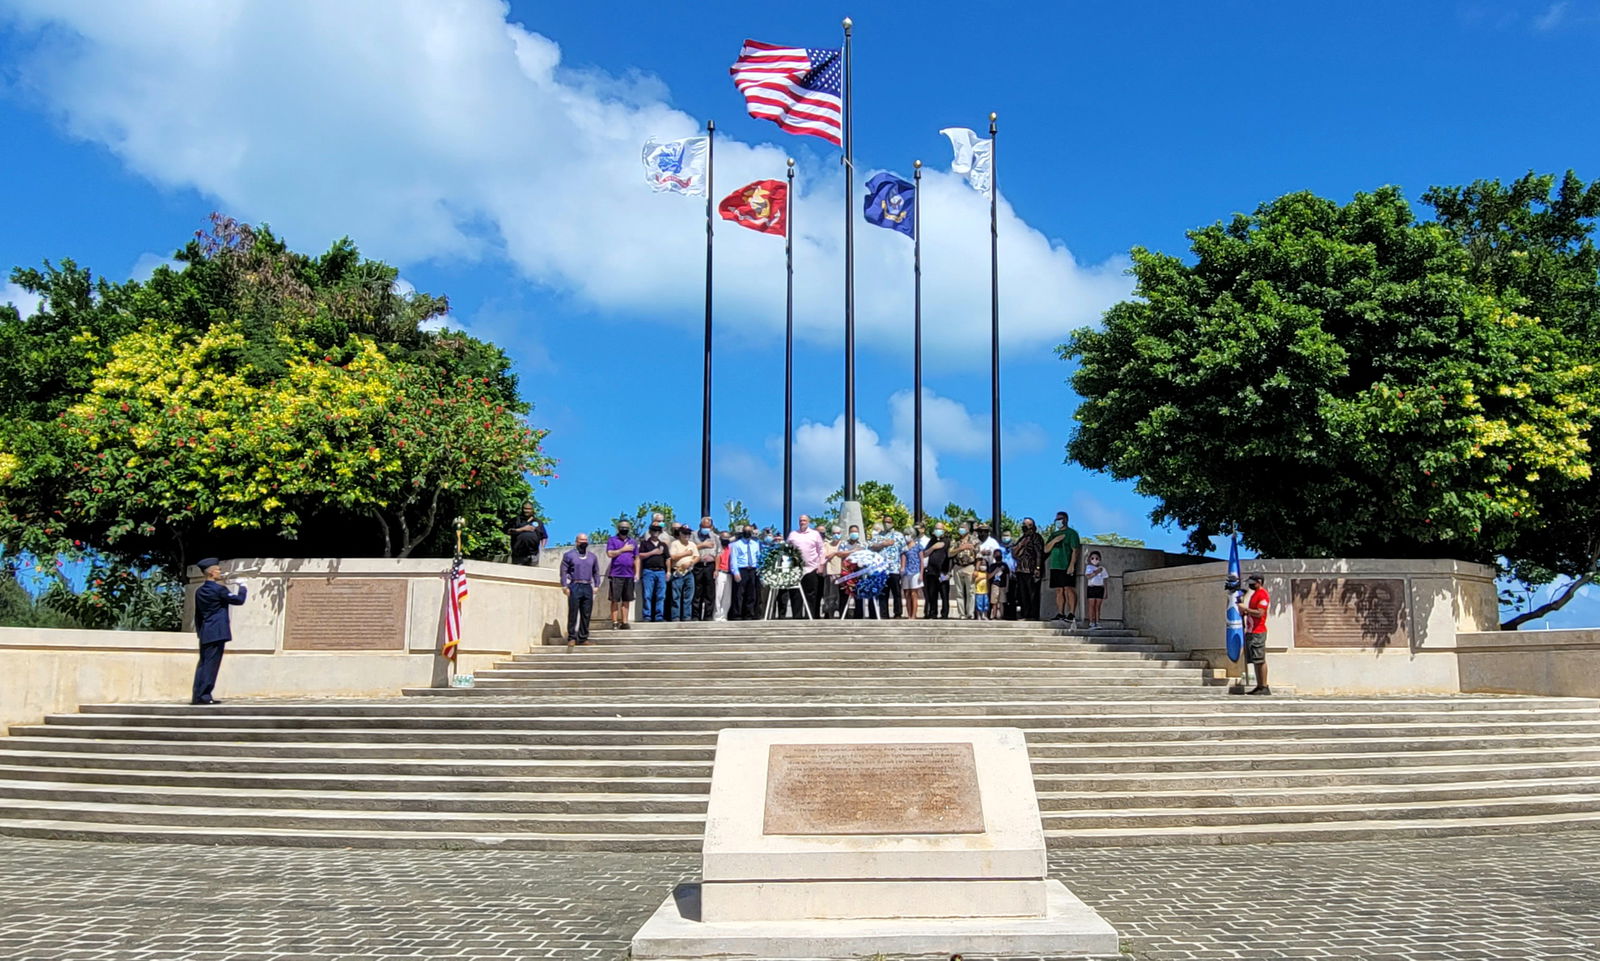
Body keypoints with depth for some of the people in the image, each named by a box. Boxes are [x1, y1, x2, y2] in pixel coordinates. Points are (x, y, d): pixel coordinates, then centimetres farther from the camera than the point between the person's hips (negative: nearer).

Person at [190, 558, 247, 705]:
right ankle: (204, 696, -6)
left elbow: (198, 614, 17)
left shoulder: (199, 591, 13)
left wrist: (199, 631, 22)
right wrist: (243, 587, 8)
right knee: (211, 664, -6)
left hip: (205, 633, 8)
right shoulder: (219, 589, -11)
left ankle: (197, 695, 12)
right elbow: (239, 600, -8)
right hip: (217, 632, -8)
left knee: (203, 664, 11)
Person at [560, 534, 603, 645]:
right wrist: (564, 586, -7)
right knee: (573, 613, -5)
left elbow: (596, 572, 22)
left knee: (586, 614, 4)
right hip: (574, 586, -4)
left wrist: (596, 586, 10)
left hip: (588, 587, 4)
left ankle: (583, 638, 10)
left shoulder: (592, 557, 18)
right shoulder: (569, 555, 5)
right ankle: (572, 637, -1)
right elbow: (563, 571, 1)